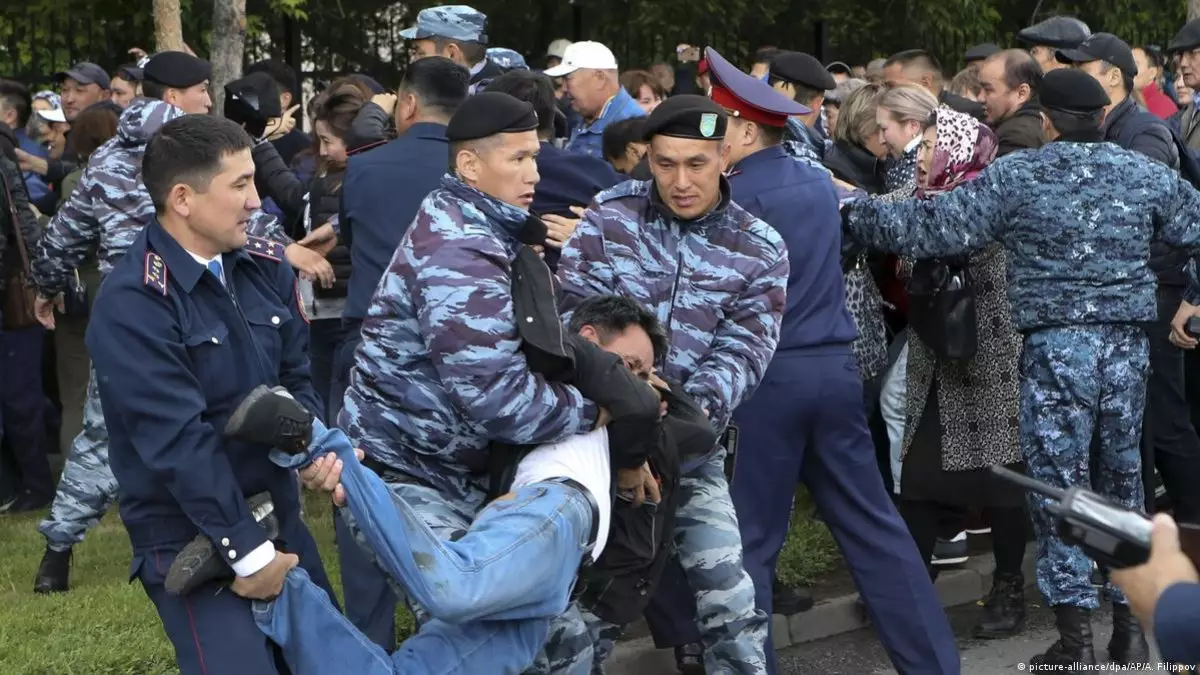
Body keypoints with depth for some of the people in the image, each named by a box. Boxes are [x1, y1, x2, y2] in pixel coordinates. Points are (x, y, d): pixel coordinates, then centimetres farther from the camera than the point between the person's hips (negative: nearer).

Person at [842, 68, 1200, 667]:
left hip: (1055, 347, -4)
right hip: (1129, 345, 4)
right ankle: (1129, 628, 18)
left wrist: (854, 212, 4)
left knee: (1058, 484, 1)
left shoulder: (1016, 177, -5)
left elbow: (933, 229, -7)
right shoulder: (1146, 174, 6)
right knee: (1122, 481, 14)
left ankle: (1076, 639, 0)